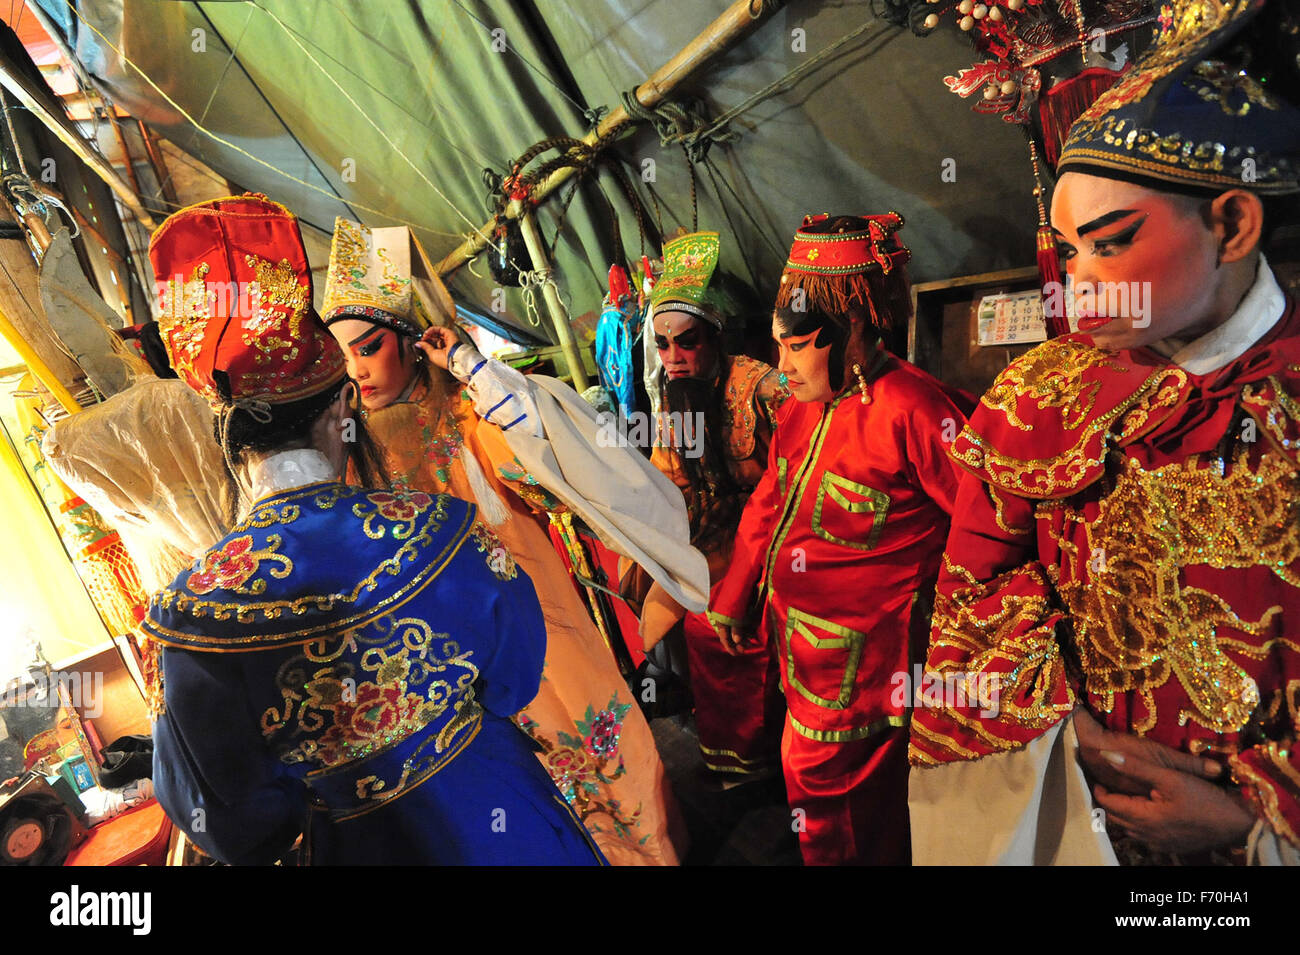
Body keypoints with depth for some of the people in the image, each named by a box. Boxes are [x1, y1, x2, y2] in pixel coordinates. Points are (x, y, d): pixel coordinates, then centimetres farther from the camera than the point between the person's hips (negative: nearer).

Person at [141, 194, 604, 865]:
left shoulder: (192, 606, -23)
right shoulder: (433, 525, -26)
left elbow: (230, 825, -10)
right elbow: (516, 680, -7)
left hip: (360, 846, 1)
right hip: (501, 819, 0)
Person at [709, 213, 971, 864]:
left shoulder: (912, 412, -22)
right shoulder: (802, 408, 4)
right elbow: (767, 505, 14)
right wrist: (734, 596, 19)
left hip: (858, 655, -8)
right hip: (799, 638, 8)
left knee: (823, 781, 9)